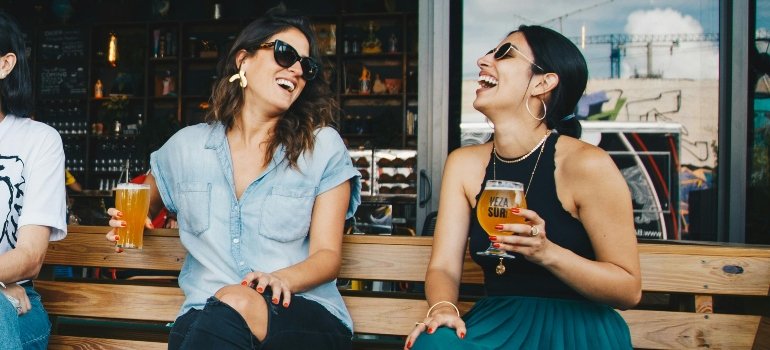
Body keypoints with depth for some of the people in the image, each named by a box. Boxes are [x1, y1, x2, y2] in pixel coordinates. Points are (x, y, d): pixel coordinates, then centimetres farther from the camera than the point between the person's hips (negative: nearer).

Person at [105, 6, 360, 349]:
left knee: (234, 306, -36)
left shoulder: (324, 147, 4)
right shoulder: (187, 145, 12)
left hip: (304, 311, -2)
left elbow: (327, 254, 0)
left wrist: (282, 279, -21)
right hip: (206, 314, 2)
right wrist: (127, 221, 7)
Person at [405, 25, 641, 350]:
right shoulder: (464, 164, 4)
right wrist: (442, 308, -23)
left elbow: (629, 289, -9)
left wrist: (547, 252, -24)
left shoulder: (588, 165, -12)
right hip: (496, 323, 4)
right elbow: (443, 267, 0)